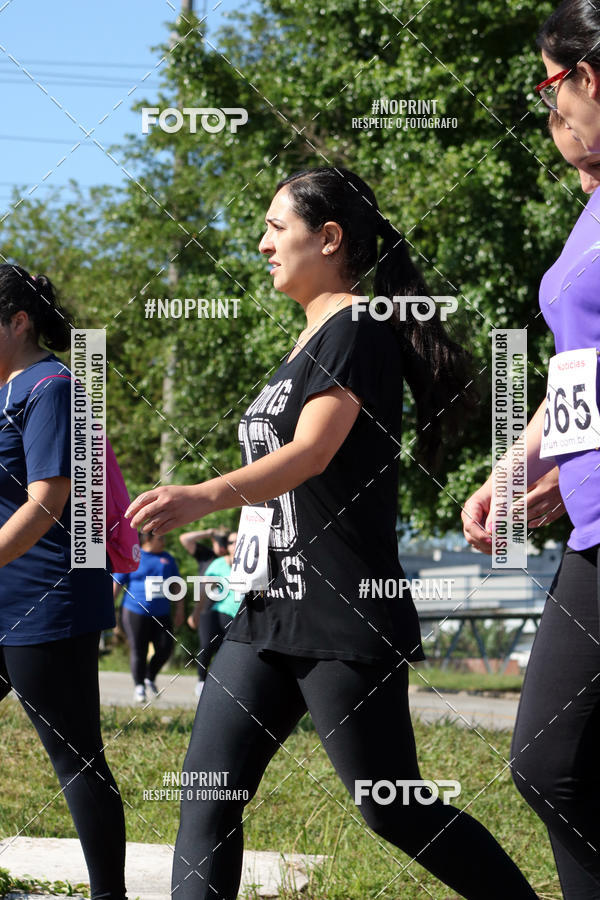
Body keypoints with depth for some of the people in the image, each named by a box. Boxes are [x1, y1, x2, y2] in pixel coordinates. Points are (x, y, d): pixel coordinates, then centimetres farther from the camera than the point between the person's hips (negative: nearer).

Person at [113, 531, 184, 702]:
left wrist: (180, 609, 12)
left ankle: (150, 678, 21)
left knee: (165, 648, -3)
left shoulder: (167, 558, 12)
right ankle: (139, 686, 12)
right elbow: (116, 584, 0)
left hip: (161, 615, 4)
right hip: (135, 613, -4)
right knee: (138, 651, -2)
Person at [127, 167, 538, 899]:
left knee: (394, 809, -2)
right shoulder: (309, 342, 18)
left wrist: (203, 498, -40)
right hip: (271, 612, 9)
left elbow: (313, 451, -26)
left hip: (343, 618, -9)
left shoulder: (356, 329, -11)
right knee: (208, 791, -1)